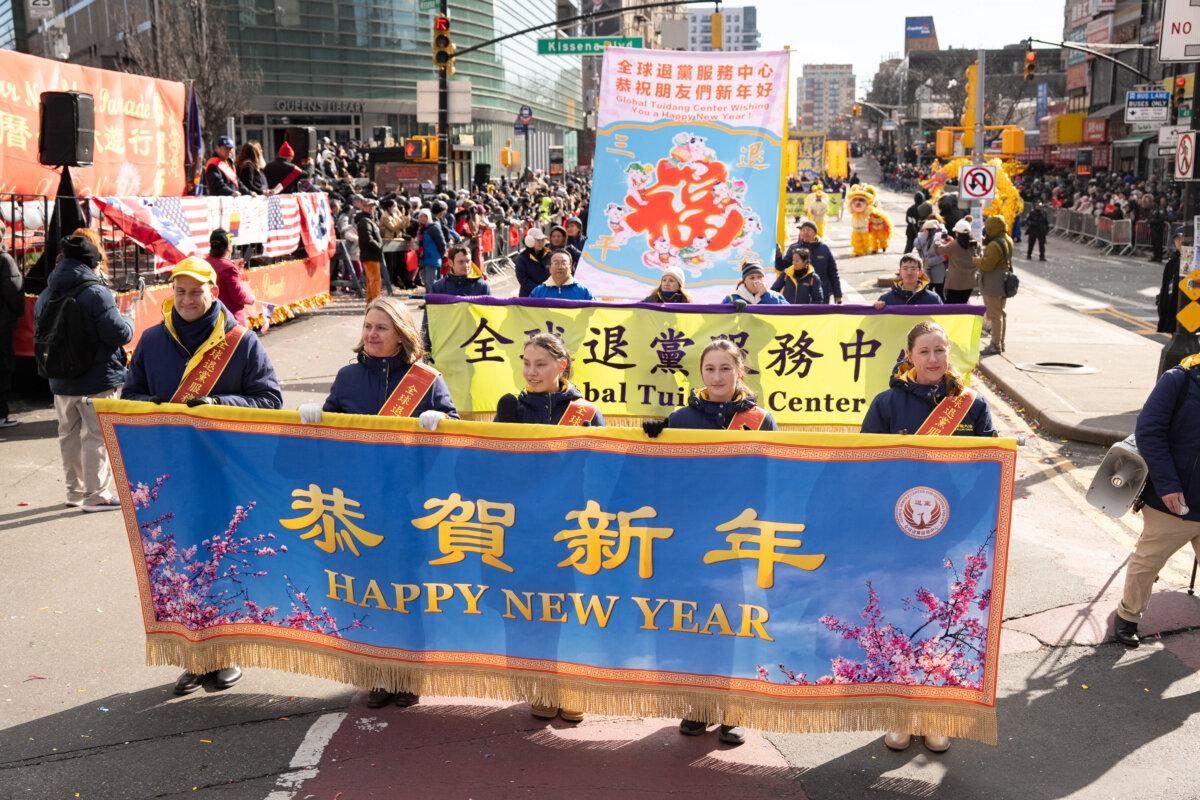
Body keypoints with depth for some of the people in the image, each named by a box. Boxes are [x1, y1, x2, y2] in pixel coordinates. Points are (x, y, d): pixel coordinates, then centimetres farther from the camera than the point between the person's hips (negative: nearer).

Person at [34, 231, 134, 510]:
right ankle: (95, 494, 6)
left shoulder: (47, 294, 6)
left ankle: (75, 490, 29)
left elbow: (39, 332, 16)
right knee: (96, 436, 1)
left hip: (61, 381, 7)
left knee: (69, 435, 18)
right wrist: (128, 320, -1)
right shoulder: (96, 292, -19)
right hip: (97, 381, -7)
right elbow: (119, 333, -22)